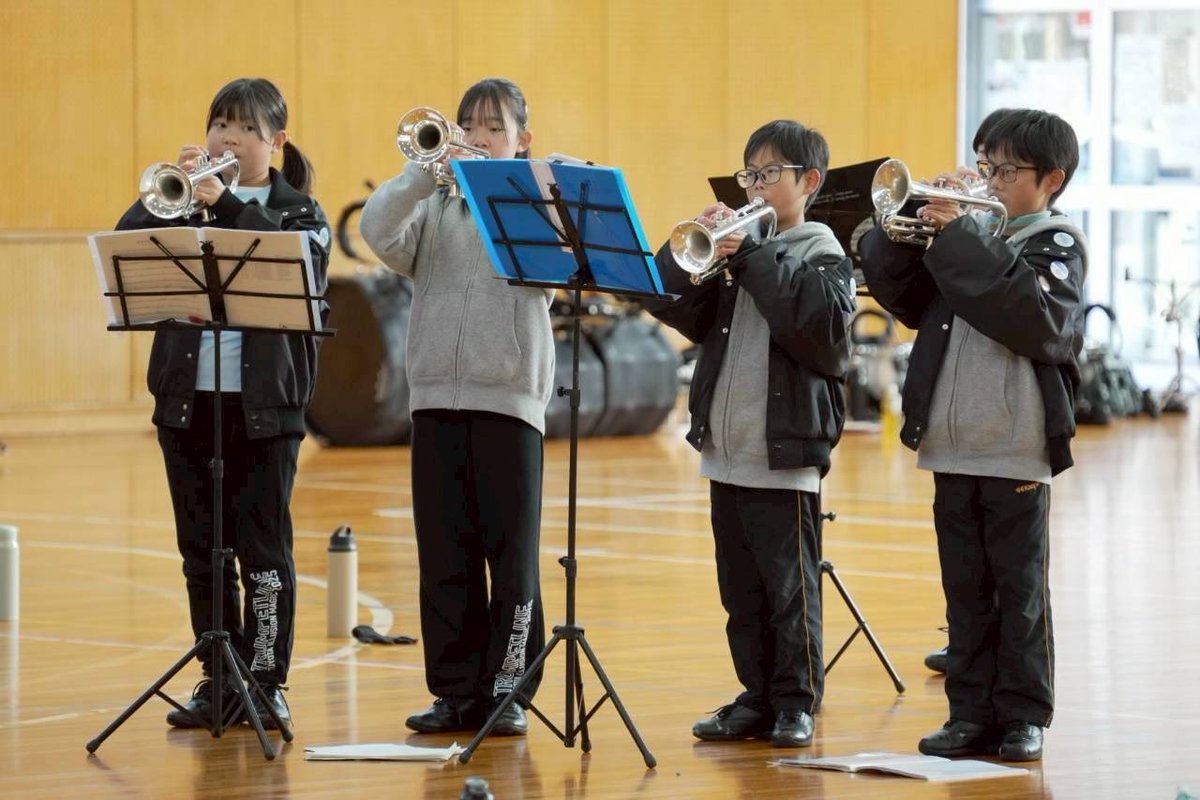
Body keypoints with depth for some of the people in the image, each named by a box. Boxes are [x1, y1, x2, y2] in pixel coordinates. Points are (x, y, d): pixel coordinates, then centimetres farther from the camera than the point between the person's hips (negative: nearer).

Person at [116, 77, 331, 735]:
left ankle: (267, 681, 4)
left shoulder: (299, 212, 4)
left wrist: (226, 203, -22)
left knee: (264, 546, -2)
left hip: (264, 401, -3)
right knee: (202, 548, 7)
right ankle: (218, 681, 14)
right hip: (188, 396, 3)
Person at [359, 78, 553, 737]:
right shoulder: (432, 207, 13)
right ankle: (455, 690, 10)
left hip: (510, 398, -2)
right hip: (436, 393, 2)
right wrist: (428, 170, -13)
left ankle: (507, 688, 5)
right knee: (445, 553, 4)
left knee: (512, 553, -1)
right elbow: (379, 233, -5)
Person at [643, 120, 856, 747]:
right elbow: (673, 307, 5)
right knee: (741, 590, 11)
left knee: (789, 588, -2)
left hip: (785, 453, -6)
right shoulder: (731, 250, 13)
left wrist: (752, 255, -21)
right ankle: (757, 699, 18)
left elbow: (817, 321, -23)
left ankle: (797, 701, 5)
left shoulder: (821, 255, -3)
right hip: (725, 451, 6)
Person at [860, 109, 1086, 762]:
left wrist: (959, 240, -22)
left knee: (1020, 591, 3)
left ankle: (1023, 717, 9)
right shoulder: (974, 236, 13)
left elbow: (1037, 319, -23)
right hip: (952, 445, 6)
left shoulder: (1055, 244, -4)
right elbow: (901, 295, 11)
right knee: (966, 591, 9)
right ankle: (972, 713, 15)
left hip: (1016, 450, -6)